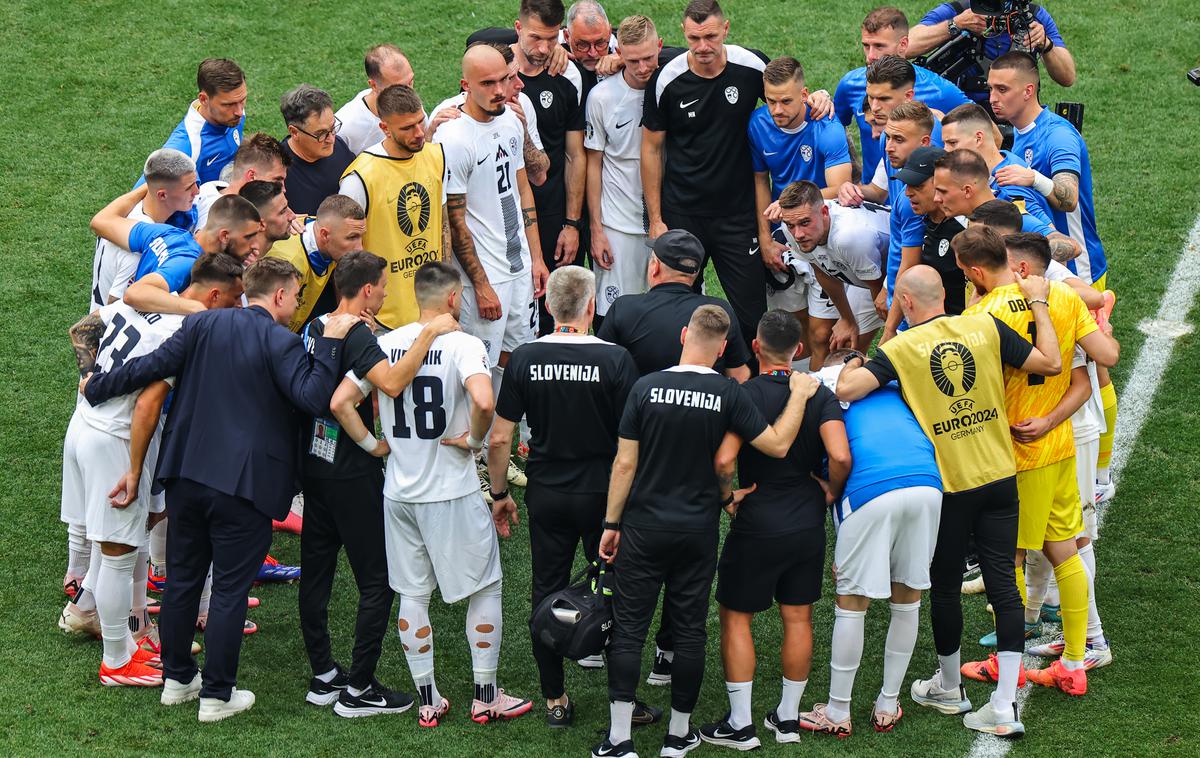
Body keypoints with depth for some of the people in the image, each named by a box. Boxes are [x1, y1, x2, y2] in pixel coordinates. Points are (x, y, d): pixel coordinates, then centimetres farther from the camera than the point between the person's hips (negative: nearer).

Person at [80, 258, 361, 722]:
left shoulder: (203, 325, 2)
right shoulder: (280, 342, -12)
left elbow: (153, 366, -1)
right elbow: (314, 398, -21)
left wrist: (97, 387, 11)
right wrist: (329, 344, -15)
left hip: (185, 474, 5)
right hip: (243, 483, -5)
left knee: (182, 579, 17)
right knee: (230, 589, 3)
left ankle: (176, 679, 27)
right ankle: (216, 695, 7)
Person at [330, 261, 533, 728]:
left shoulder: (385, 345, 1)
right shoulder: (463, 345, -13)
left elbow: (339, 403, -4)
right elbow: (483, 401, -31)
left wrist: (374, 445, 5)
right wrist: (474, 439, -12)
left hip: (399, 492, 5)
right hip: (453, 492, -4)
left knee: (412, 595, 13)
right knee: (484, 589, 11)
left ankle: (428, 701, 18)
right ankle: (486, 697, 16)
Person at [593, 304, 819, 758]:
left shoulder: (646, 388, -8)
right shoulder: (728, 394, -9)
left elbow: (625, 462, -6)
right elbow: (777, 445, -6)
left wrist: (612, 523, 2)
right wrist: (799, 396, 8)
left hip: (644, 528, 0)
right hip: (698, 529, 1)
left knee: (629, 627, 4)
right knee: (689, 630, 10)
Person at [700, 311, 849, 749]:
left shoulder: (744, 395, -14)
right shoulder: (821, 396, -4)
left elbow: (723, 460, -24)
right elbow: (840, 456, -18)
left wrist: (728, 496, -5)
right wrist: (831, 492, 1)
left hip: (756, 527, -4)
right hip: (808, 524, 4)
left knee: (736, 617, 8)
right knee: (798, 618, 15)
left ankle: (740, 724, 9)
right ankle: (788, 718, 23)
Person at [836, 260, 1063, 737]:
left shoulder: (901, 349, -11)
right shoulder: (986, 327, -4)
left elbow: (847, 391, -20)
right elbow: (1050, 363, -1)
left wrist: (849, 369, 4)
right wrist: (1039, 303, 11)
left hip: (947, 487, -3)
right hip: (1000, 479, 3)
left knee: (945, 588, 16)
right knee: (1003, 585, 4)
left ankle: (949, 689, 33)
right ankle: (1004, 706, 0)